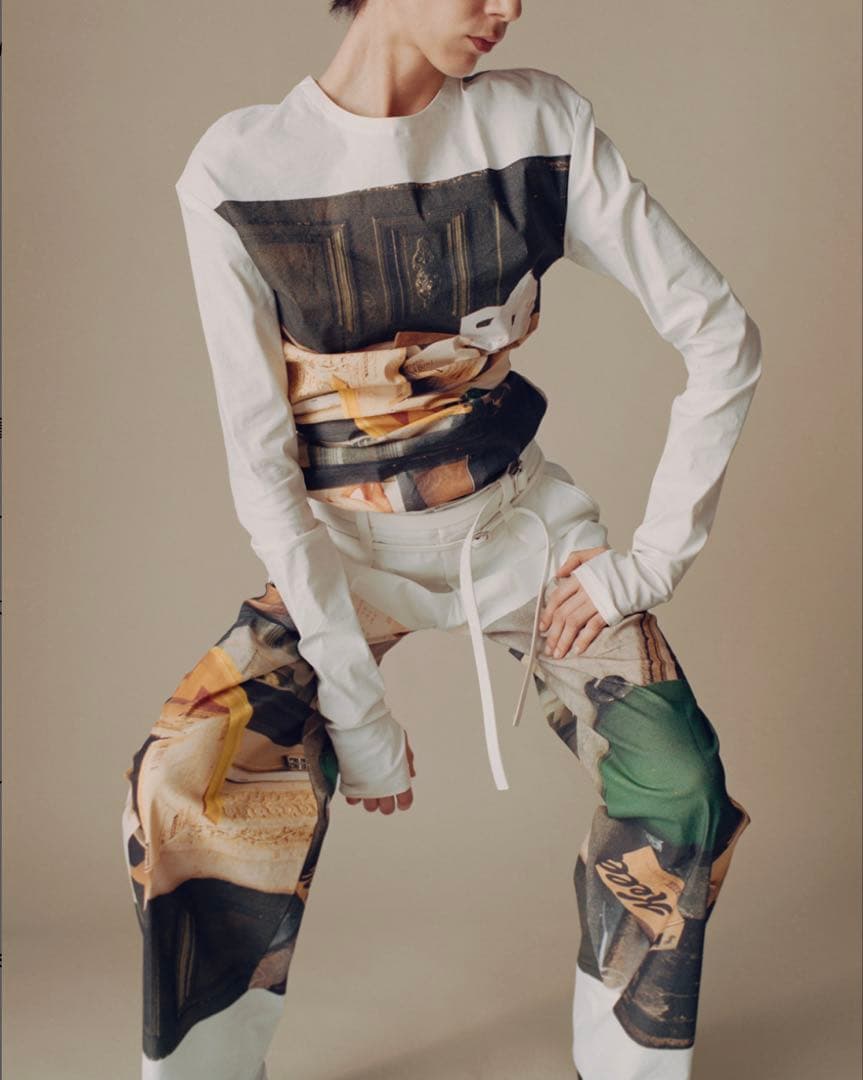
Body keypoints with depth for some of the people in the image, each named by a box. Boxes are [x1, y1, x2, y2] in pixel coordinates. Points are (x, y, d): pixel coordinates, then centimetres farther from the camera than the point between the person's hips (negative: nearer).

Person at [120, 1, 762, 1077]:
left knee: (676, 786, -17)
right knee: (188, 785, -24)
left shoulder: (540, 124, -8)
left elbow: (720, 334, -5)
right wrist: (355, 704, -16)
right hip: (343, 548, -1)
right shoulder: (236, 171, -13)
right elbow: (260, 464, -13)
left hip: (523, 520, 2)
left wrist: (650, 559, -9)